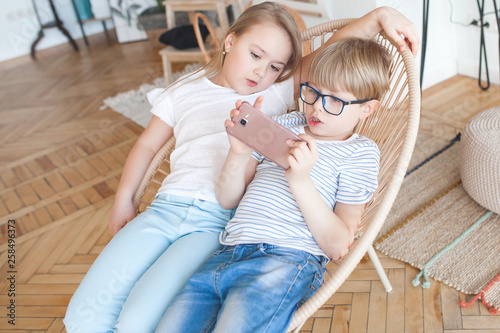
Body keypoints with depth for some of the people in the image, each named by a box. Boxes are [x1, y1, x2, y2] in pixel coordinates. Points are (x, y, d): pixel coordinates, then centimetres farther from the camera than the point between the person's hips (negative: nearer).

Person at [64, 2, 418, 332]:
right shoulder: (185, 92, 20)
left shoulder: (276, 93, 13)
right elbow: (147, 145, 25)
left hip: (221, 221, -3)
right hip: (166, 207, 4)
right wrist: (123, 200, 17)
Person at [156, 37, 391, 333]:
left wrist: (301, 181, -14)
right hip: (226, 256, 5)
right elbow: (228, 200, 17)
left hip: (286, 262, -4)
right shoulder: (284, 126, 19)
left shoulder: (359, 152, 7)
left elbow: (338, 247, -3)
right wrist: (239, 152, -2)